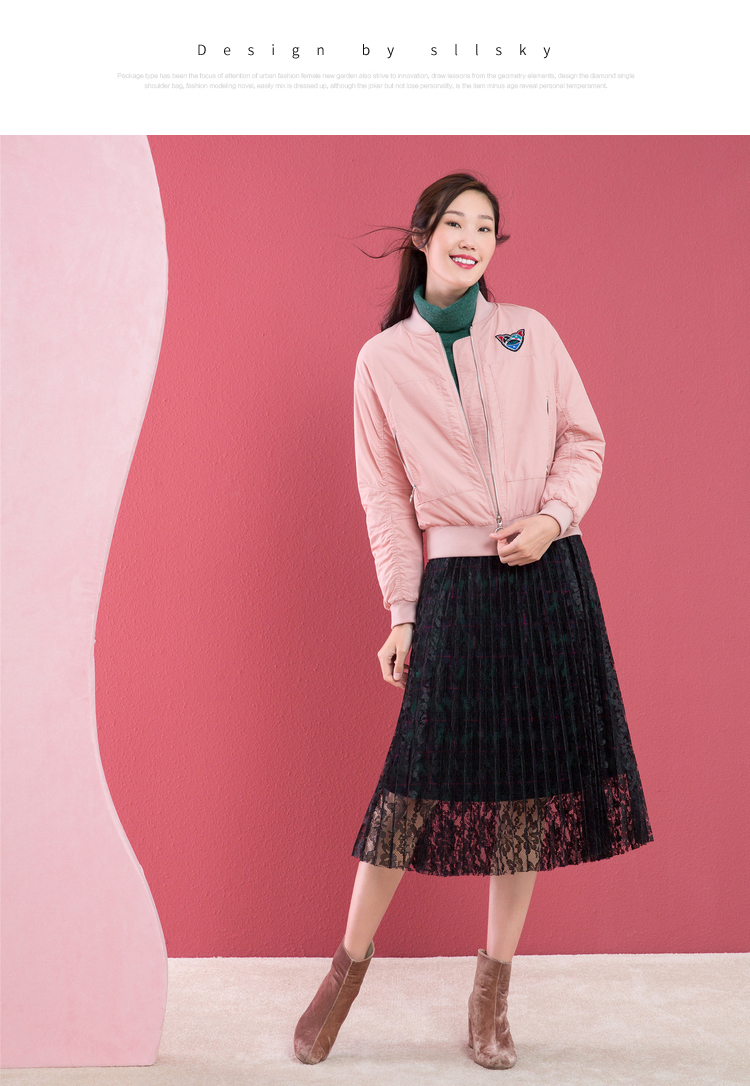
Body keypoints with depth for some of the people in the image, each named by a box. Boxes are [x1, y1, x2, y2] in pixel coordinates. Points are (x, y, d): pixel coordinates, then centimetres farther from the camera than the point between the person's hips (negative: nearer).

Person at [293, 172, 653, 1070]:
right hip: (455, 584, -2)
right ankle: (349, 966, 17)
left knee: (534, 778, 4)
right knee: (421, 774, -5)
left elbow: (584, 442, 10)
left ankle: (492, 995, 18)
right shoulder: (382, 360, 3)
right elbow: (384, 495, 4)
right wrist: (402, 612, 0)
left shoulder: (531, 333, 6)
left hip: (548, 576, 2)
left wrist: (552, 517, -8)